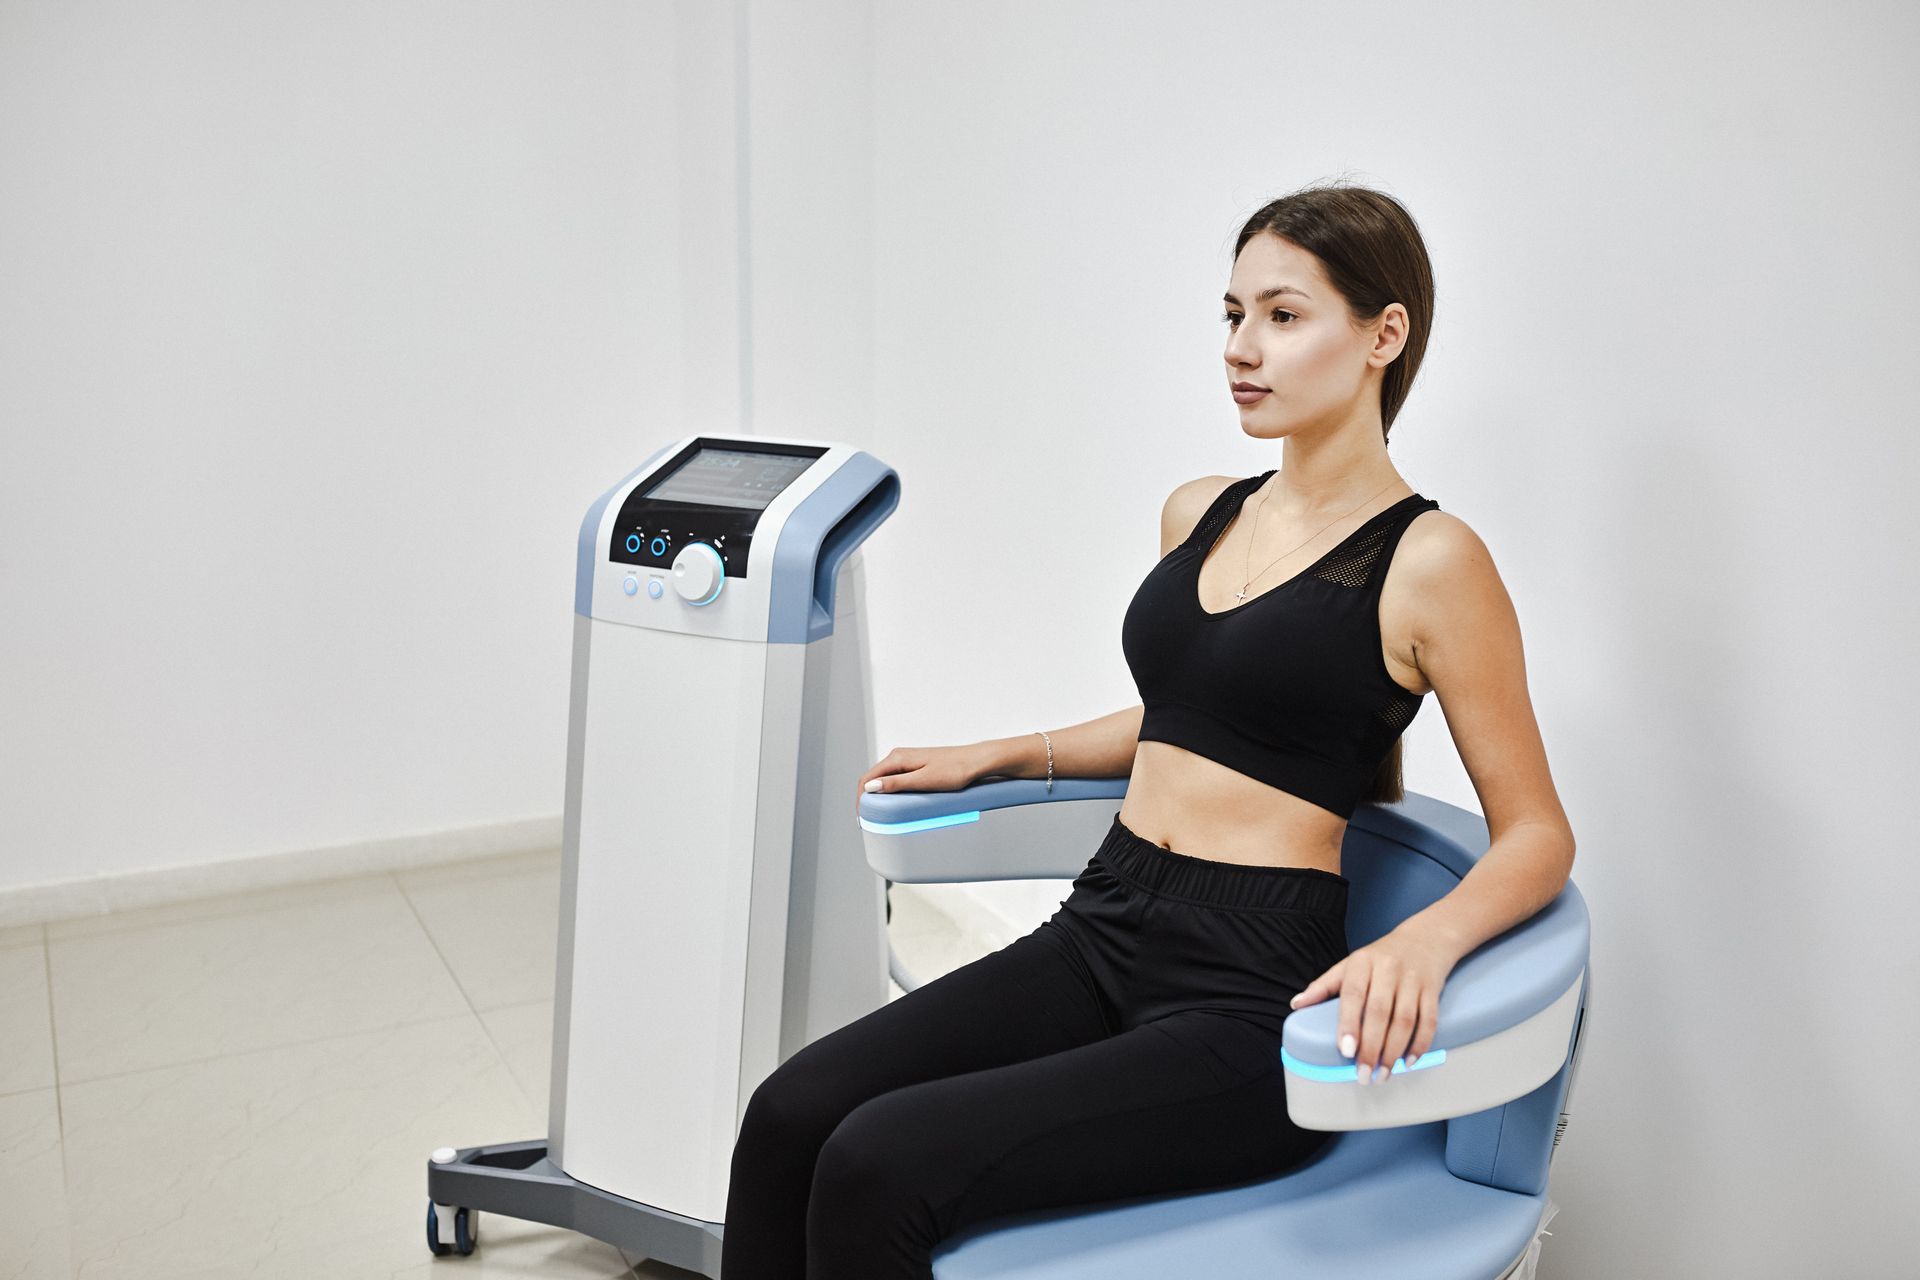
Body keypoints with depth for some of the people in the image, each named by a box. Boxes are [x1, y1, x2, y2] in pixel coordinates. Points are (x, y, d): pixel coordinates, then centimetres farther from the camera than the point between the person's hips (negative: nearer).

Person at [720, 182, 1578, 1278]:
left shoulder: (1429, 560, -9)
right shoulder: (1199, 514, 12)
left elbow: (1538, 834, -6)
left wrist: (1424, 939, -26)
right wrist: (999, 757, 23)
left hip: (1249, 996, -7)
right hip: (1102, 934, 7)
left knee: (878, 1167, -23)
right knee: (789, 1115, -13)